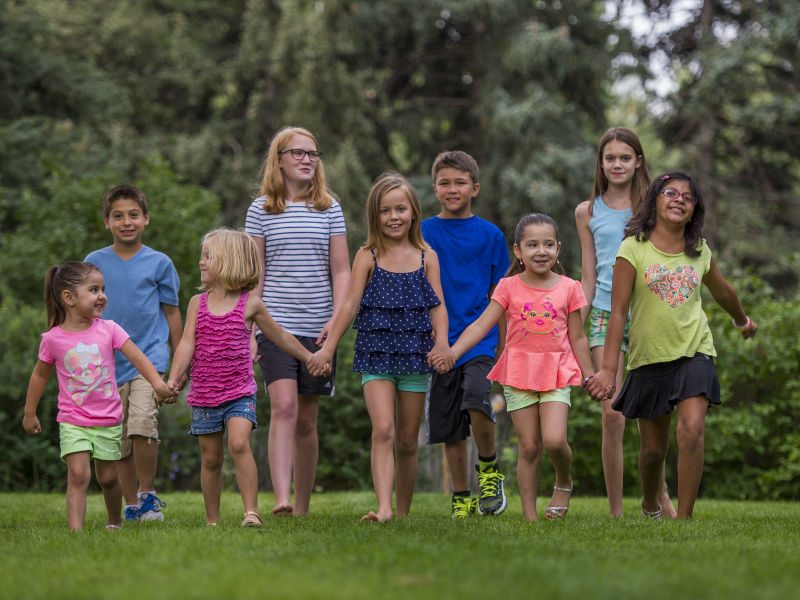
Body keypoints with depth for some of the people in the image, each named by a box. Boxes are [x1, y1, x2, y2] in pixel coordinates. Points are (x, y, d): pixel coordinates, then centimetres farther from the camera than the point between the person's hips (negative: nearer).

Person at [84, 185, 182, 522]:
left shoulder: (159, 263, 3)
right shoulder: (95, 262, 6)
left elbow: (172, 313, 10)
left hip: (150, 356, -3)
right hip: (108, 364, 3)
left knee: (142, 421, -23)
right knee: (119, 441, 6)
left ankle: (148, 495, -6)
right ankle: (131, 506, 20)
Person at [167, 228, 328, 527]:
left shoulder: (250, 304, 0)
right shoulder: (198, 303, 6)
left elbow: (280, 336, 13)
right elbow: (187, 344, -2)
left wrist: (310, 359, 19)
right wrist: (173, 379, -15)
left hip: (240, 392, -2)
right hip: (204, 394, 3)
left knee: (239, 443, -23)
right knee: (210, 457, 8)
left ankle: (251, 511, -21)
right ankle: (212, 520, 19)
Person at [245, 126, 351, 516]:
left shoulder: (329, 209, 8)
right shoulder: (261, 209, 5)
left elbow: (341, 271, 7)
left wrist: (336, 319, -7)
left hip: (317, 329, 2)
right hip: (275, 324, -2)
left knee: (306, 419, 7)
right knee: (283, 406, -19)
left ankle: (303, 507, 16)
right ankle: (282, 499, -28)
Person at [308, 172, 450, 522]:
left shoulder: (426, 257, 7)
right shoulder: (368, 257, 3)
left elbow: (438, 306, 2)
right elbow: (350, 303, 0)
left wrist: (442, 342, -14)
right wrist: (328, 348, -6)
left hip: (414, 355, 2)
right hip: (377, 354, -2)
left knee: (407, 441, 8)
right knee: (383, 430, -18)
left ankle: (403, 513, 19)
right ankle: (383, 507, -26)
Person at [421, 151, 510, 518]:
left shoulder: (490, 235, 5)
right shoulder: (422, 233, 5)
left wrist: (502, 352, 7)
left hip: (480, 339, -2)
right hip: (438, 342, 2)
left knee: (476, 402, -24)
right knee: (450, 428, 4)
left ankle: (489, 470, 1)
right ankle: (461, 499, 16)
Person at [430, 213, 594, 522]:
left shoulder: (569, 288, 4)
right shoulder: (509, 287, 1)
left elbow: (577, 338, 9)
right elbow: (481, 325, -6)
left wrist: (590, 377, 9)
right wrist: (451, 352, -19)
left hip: (557, 374, 0)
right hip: (518, 374, 0)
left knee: (554, 440, -18)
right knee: (529, 447, 0)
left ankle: (563, 483, 14)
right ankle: (530, 516, 8)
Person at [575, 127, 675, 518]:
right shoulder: (588, 212, 10)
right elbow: (587, 279, 12)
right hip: (606, 316, 0)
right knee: (612, 414, -9)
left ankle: (660, 496, 22)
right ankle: (615, 511, -2)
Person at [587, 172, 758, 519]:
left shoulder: (700, 252, 4)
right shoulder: (634, 249, -6)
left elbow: (722, 291, 25)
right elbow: (618, 311, -8)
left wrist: (743, 321, 42)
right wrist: (609, 369, -13)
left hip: (694, 351, 1)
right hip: (649, 357, -1)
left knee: (692, 430, -19)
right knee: (654, 447, 8)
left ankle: (684, 518, -13)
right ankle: (650, 509, 36)